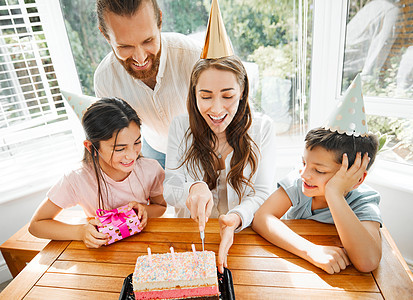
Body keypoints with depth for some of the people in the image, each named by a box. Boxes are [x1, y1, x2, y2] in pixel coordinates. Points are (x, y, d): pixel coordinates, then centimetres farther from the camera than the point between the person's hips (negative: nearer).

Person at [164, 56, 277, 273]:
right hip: (190, 232, 0)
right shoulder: (180, 127, -4)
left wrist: (237, 217, -29)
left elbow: (262, 193, -7)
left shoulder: (262, 128, -5)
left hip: (243, 232, 1)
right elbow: (169, 191, -6)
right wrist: (193, 188, -30)